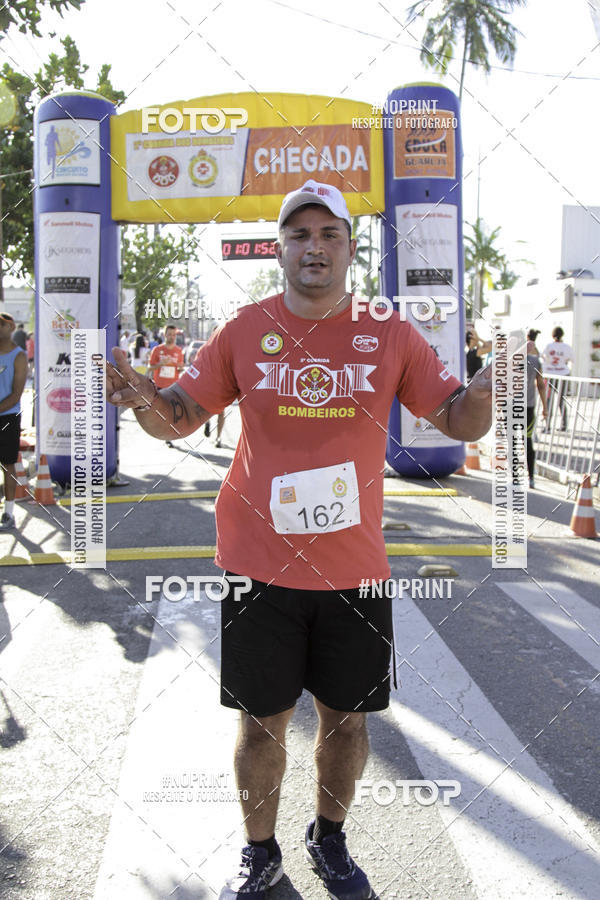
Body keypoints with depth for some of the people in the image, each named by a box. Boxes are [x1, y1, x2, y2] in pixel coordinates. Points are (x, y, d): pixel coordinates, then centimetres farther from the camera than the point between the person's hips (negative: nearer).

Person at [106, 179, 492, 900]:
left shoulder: (390, 335, 0)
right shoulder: (245, 331, 0)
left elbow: (459, 421, 3)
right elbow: (180, 417, 4)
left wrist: (481, 395, -21)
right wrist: (145, 401, -19)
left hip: (355, 569, 1)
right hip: (260, 567, 0)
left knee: (347, 716, 14)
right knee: (261, 721, 11)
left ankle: (329, 839, 41)